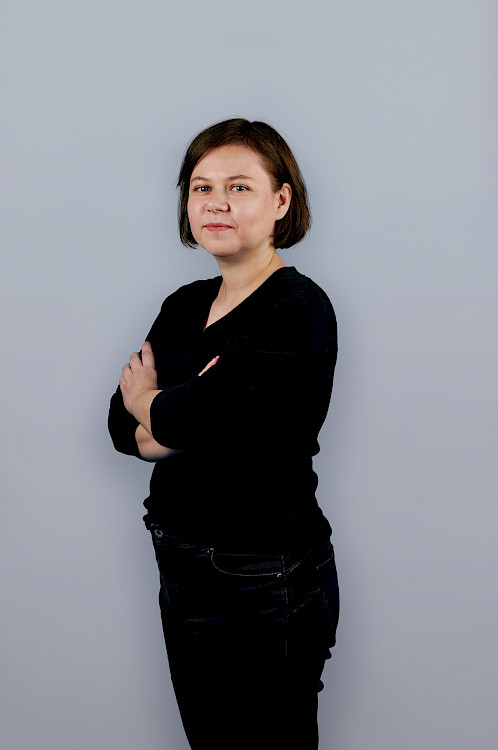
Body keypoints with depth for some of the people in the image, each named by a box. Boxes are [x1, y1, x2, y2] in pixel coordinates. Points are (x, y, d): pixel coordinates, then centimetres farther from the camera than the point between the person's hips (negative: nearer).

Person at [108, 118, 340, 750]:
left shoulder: (298, 309, -15)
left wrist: (150, 402, -3)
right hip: (182, 571, 7)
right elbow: (120, 425, 3)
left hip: (264, 583, -7)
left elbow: (186, 418, -25)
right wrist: (182, 417, -16)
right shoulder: (184, 305, 9)